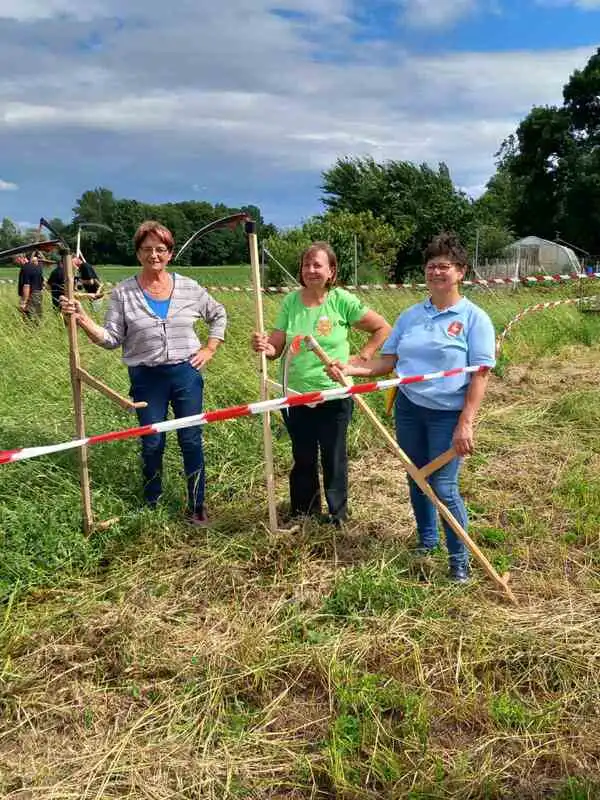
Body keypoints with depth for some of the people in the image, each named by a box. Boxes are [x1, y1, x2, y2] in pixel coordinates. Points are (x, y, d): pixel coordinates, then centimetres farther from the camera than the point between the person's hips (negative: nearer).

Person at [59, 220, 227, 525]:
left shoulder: (189, 288, 1)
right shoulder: (123, 293, -3)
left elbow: (218, 315, 15)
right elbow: (111, 339, -5)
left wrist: (210, 348, 6)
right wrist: (82, 319, -19)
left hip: (186, 373, 1)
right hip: (146, 378, 0)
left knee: (191, 441, 6)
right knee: (152, 444, 10)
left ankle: (197, 506, 21)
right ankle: (151, 506, 29)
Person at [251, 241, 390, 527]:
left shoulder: (342, 300, -10)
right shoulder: (290, 302, -3)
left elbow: (383, 329, -2)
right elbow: (276, 346, -6)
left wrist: (361, 358, -7)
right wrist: (264, 346, -27)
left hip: (334, 396, -2)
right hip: (296, 396, 3)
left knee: (334, 458, 11)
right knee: (303, 459, 16)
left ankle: (337, 515, 30)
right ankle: (302, 513, 33)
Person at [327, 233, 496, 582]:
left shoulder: (474, 318, -8)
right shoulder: (410, 315, 7)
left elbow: (480, 374, -12)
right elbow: (388, 360, 6)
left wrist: (465, 424, -19)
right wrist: (351, 369, -10)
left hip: (447, 415, -5)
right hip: (408, 408, 5)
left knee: (444, 487, -5)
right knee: (417, 480, 16)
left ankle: (460, 560, 15)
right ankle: (427, 541, 38)